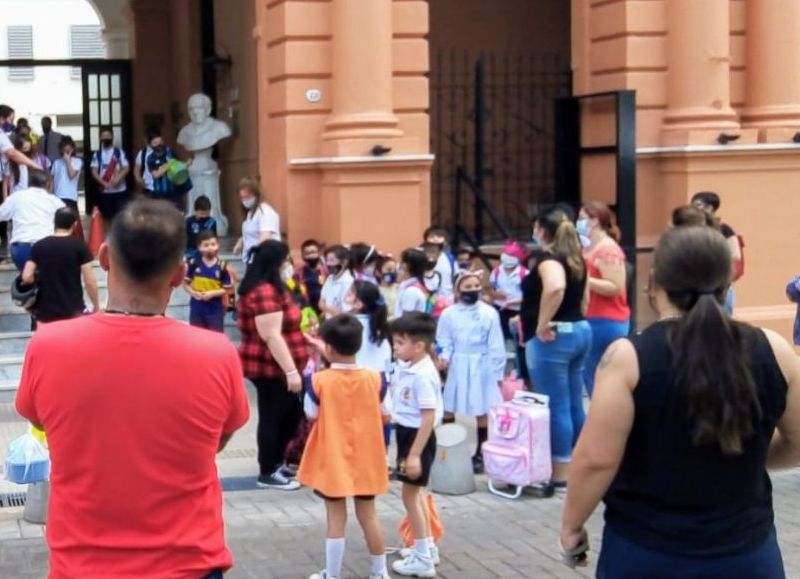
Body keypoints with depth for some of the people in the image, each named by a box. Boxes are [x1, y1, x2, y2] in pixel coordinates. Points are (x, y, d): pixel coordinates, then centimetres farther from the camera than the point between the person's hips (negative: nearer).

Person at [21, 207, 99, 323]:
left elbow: (26, 277, -6)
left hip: (46, 310, 3)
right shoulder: (80, 246, -6)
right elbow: (90, 281, -9)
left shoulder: (39, 246, 1)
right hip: (73, 310, -2)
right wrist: (96, 306, 3)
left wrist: (42, 279, 14)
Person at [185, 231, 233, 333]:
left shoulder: (222, 266, -11)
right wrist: (193, 293, -15)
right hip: (197, 308, 2)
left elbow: (227, 288, -8)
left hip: (215, 309, -2)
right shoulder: (193, 263, -7)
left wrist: (213, 293, -20)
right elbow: (186, 282, 2)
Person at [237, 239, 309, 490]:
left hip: (274, 366, 10)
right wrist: (291, 370, -25)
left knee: (292, 413, 15)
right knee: (271, 417, 0)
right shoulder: (265, 293, -21)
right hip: (270, 367, -10)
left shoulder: (271, 289, 14)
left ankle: (276, 462, 27)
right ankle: (268, 474, 11)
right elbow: (272, 336, -25)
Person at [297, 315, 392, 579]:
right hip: (365, 460, 2)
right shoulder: (374, 379, -9)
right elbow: (383, 416, 0)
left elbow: (311, 414, -4)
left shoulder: (319, 381, -16)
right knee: (368, 515, 15)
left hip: (333, 460, -2)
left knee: (336, 519, 6)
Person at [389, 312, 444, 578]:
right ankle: (427, 547, 36)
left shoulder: (423, 375, -26)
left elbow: (429, 418, -27)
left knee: (410, 495, 0)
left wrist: (415, 455, -27)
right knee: (415, 493, 21)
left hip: (418, 437, -10)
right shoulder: (405, 367, 2)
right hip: (407, 434, 10)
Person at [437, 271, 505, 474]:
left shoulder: (489, 313, -7)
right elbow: (444, 341, 2)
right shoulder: (449, 314, -3)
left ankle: (479, 454, 17)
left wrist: (497, 372, -3)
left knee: (482, 412, 6)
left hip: (481, 367, -1)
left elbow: (496, 346, -4)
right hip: (456, 367, 1)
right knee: (448, 410, 8)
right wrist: (444, 357, -18)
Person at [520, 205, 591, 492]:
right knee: (574, 405, 14)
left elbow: (555, 287, -34)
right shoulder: (575, 257, 13)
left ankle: (561, 476, 2)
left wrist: (542, 324, -25)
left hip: (552, 337, -9)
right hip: (580, 332, 9)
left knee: (556, 407, -3)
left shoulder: (546, 257, -14)